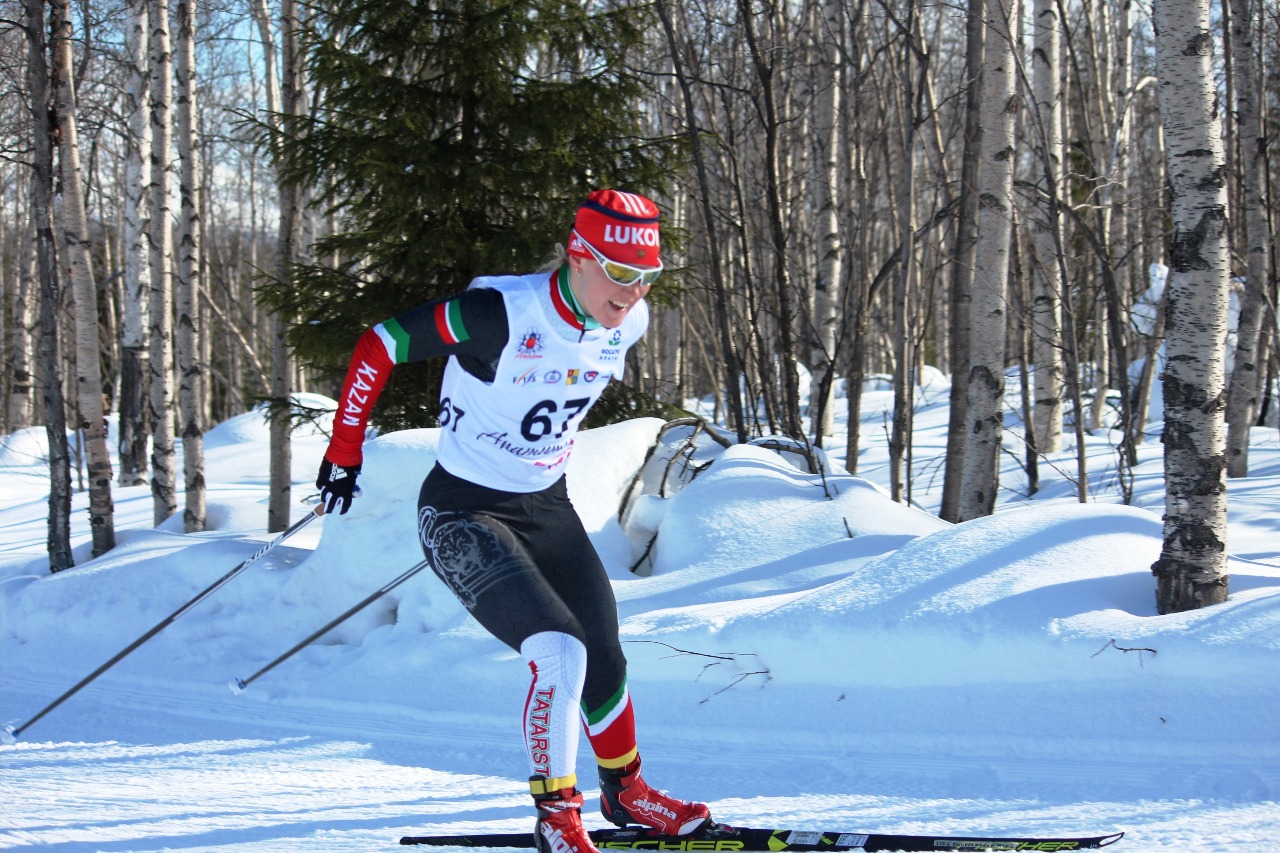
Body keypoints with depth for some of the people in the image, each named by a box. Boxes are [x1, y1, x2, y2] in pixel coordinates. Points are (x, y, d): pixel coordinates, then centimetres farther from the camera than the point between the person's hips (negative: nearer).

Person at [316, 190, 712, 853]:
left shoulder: (626, 323, -7)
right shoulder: (500, 314, -28)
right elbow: (378, 347, -19)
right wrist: (343, 451, -12)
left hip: (548, 510, 7)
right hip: (463, 515, -7)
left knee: (604, 659, 14)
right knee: (560, 653, -21)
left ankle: (625, 791, 39)